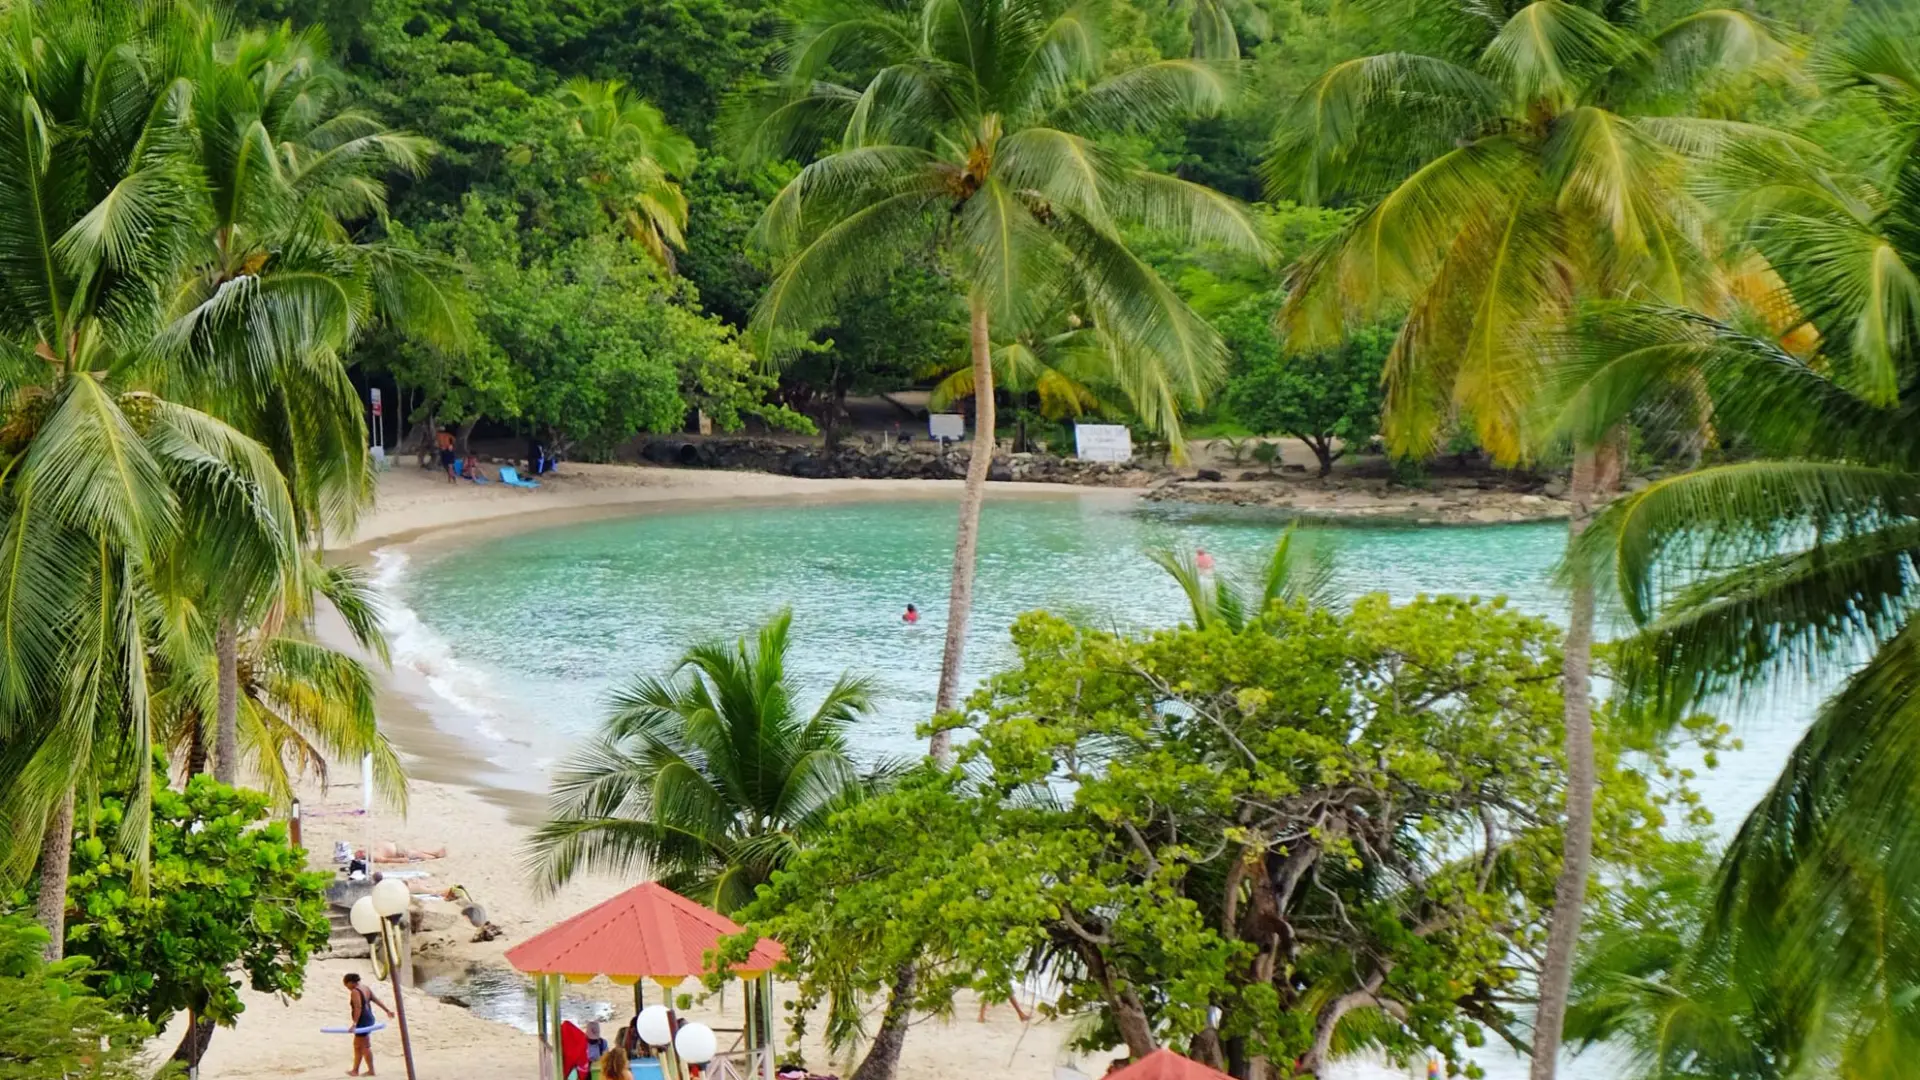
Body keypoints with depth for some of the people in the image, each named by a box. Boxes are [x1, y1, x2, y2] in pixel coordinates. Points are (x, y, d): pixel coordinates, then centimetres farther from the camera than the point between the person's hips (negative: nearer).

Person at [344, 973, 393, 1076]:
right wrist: (387, 1010, 23)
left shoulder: (355, 992, -16)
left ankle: (371, 1071, 4)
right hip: (369, 1019, 10)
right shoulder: (366, 989, 11)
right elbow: (377, 1000, 16)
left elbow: (358, 1008, -25)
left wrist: (354, 1022, -28)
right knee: (357, 1045, 16)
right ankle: (355, 1070, 21)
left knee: (365, 1046, -1)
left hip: (362, 1021, -10)